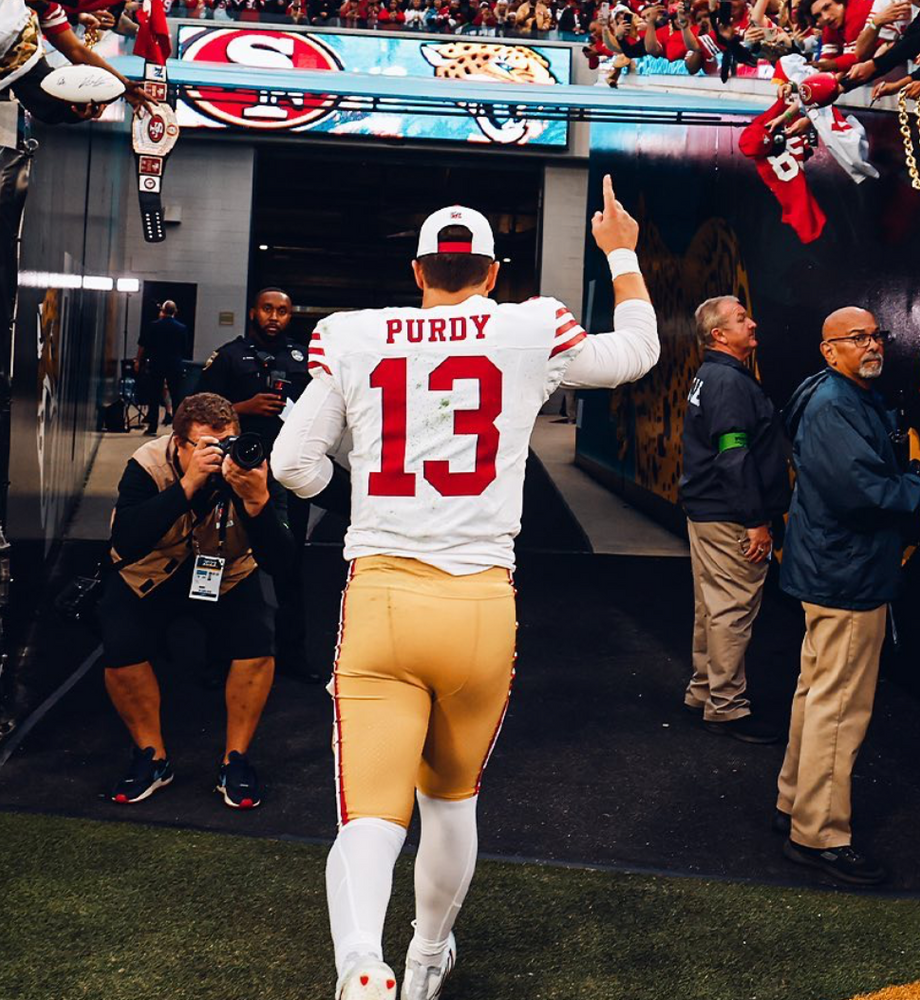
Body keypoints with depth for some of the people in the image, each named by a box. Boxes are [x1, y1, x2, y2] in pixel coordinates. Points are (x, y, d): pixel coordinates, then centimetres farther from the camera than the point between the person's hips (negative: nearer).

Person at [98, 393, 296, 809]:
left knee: (257, 641, -23)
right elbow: (125, 546, -41)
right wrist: (187, 485, -47)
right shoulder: (148, 465, -26)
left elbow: (278, 562, -30)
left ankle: (234, 760, -3)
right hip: (149, 576, 0)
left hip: (227, 575, 1)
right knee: (121, 646, -23)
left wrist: (257, 500, -47)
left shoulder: (251, 468, -25)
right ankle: (151, 756, 1)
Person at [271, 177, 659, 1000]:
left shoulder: (351, 337, 5)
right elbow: (638, 353, 22)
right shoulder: (531, 332, 4)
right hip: (481, 606, 1)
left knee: (370, 819, -1)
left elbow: (295, 466, 8)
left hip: (379, 599, -1)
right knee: (452, 799, 22)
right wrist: (622, 253, 36)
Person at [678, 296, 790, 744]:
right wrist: (757, 521, -21)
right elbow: (735, 457, -22)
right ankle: (726, 707, 3)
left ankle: (703, 692, 27)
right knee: (732, 611, -4)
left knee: (711, 608, 17)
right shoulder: (729, 381, -16)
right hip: (729, 519, -11)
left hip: (706, 511, 11)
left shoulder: (709, 378, 17)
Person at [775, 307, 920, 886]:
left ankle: (797, 802, 34)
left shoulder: (859, 399, 16)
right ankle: (821, 835, 5)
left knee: (819, 692, 20)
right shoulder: (832, 408, -18)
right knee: (841, 706, -4)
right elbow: (863, 487, -27)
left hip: (834, 571, 11)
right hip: (848, 577, -11)